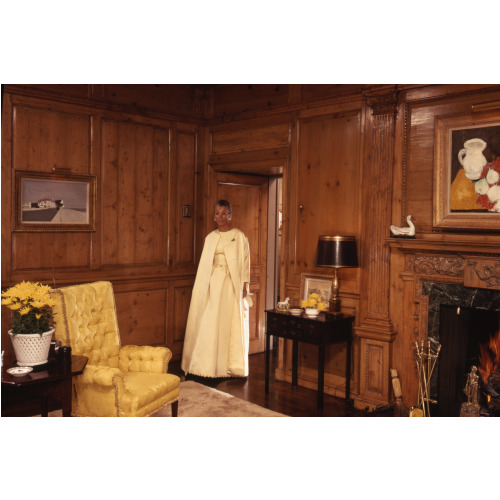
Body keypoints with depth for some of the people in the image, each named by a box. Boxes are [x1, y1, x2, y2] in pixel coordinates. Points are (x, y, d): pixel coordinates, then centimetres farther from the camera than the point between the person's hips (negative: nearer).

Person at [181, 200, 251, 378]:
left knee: (232, 324, -1)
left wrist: (245, 287, -9)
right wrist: (202, 287, 8)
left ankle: (232, 367, 9)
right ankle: (211, 365, 12)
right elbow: (205, 263, 13)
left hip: (231, 285, -4)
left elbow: (245, 263, -2)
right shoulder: (210, 238, 12)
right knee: (210, 324, 3)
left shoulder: (239, 236, 0)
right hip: (213, 284, 4)